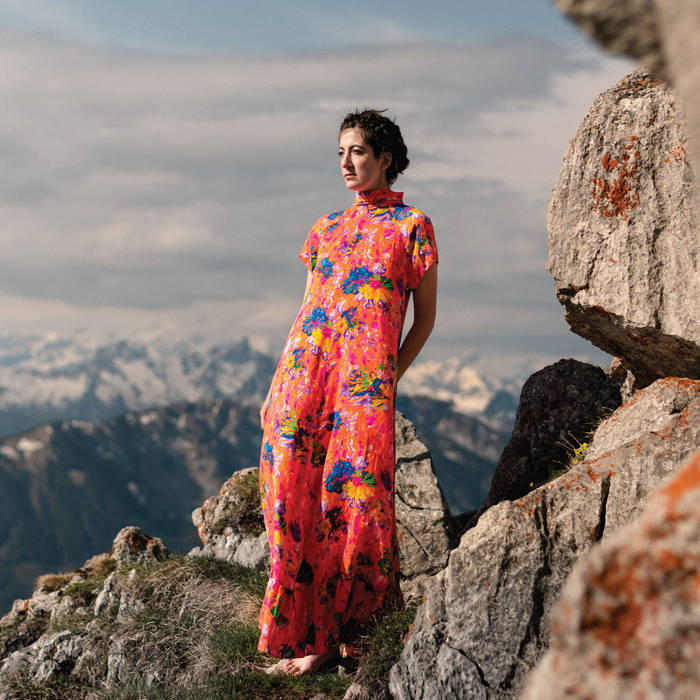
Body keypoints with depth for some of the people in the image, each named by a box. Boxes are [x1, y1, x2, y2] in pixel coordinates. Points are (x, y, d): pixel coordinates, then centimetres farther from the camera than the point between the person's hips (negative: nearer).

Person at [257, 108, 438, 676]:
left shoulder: (412, 226, 5)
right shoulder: (326, 228, 17)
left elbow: (425, 317, 8)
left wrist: (387, 380, -1)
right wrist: (281, 387, 12)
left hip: (366, 384, -4)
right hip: (303, 374, 4)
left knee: (353, 503, -4)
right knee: (293, 500, 0)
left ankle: (326, 633, 13)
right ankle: (299, 627, 12)